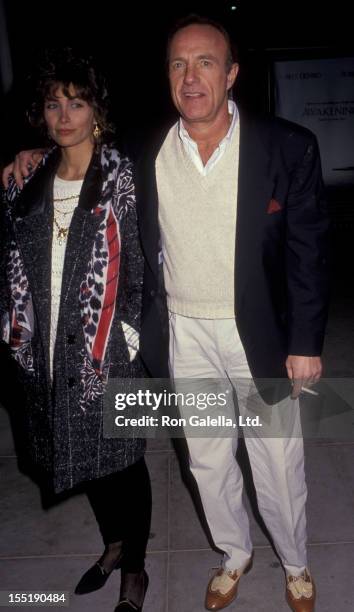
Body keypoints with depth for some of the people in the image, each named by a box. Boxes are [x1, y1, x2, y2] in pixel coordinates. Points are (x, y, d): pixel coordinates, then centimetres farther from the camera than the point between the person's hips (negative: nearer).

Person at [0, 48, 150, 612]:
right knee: (84, 457, 20)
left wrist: (126, 334, -11)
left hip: (109, 355, -5)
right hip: (48, 355, 5)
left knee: (121, 461, 9)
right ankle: (114, 544, 46)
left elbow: (146, 266, -7)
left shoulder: (123, 180, -5)